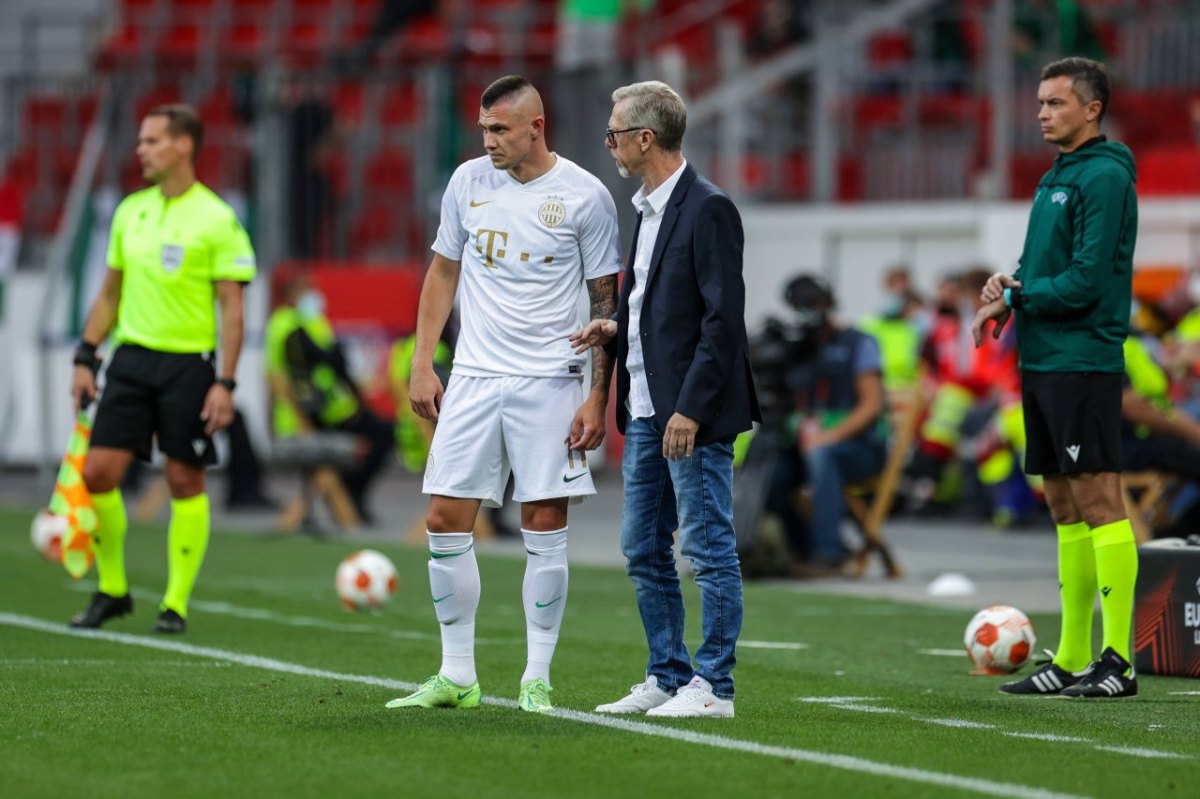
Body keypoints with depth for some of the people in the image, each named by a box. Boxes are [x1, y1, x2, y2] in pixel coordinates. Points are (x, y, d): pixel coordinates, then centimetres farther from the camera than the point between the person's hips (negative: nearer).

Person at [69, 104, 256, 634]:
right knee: (98, 471, -4)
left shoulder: (216, 220, -6)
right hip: (131, 358, 5)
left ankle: (176, 604, 9)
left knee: (185, 481, 1)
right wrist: (85, 358, 11)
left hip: (188, 365, -5)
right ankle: (111, 590, 12)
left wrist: (225, 383, -13)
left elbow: (231, 306, -7)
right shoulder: (130, 211, 11)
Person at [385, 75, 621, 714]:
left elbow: (606, 302, -1)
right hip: (473, 375, 4)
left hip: (548, 382, -4)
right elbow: (443, 272, 16)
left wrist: (598, 398, -6)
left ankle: (536, 680, 4)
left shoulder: (584, 196, -5)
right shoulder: (468, 182, 6)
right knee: (446, 521, 0)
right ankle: (456, 676, 8)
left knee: (544, 529, -3)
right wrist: (422, 364, 9)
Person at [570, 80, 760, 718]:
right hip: (645, 408, 10)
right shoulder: (649, 210, 15)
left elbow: (722, 318, -18)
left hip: (694, 412, -10)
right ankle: (667, 678, 21)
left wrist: (690, 409, -21)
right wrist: (618, 329, 7)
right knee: (643, 551, 13)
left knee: (709, 547, -3)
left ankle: (712, 686, 0)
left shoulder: (708, 210, -13)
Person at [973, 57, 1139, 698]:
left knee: (1098, 501, -9)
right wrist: (1009, 286, 3)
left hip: (1083, 362, -10)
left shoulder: (1105, 177, -11)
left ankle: (1118, 660, -9)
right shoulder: (1055, 177, 18)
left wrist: (1013, 298, -9)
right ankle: (1071, 660, 13)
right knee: (1064, 507, 10)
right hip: (1041, 360, 10)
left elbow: (1088, 280, -18)